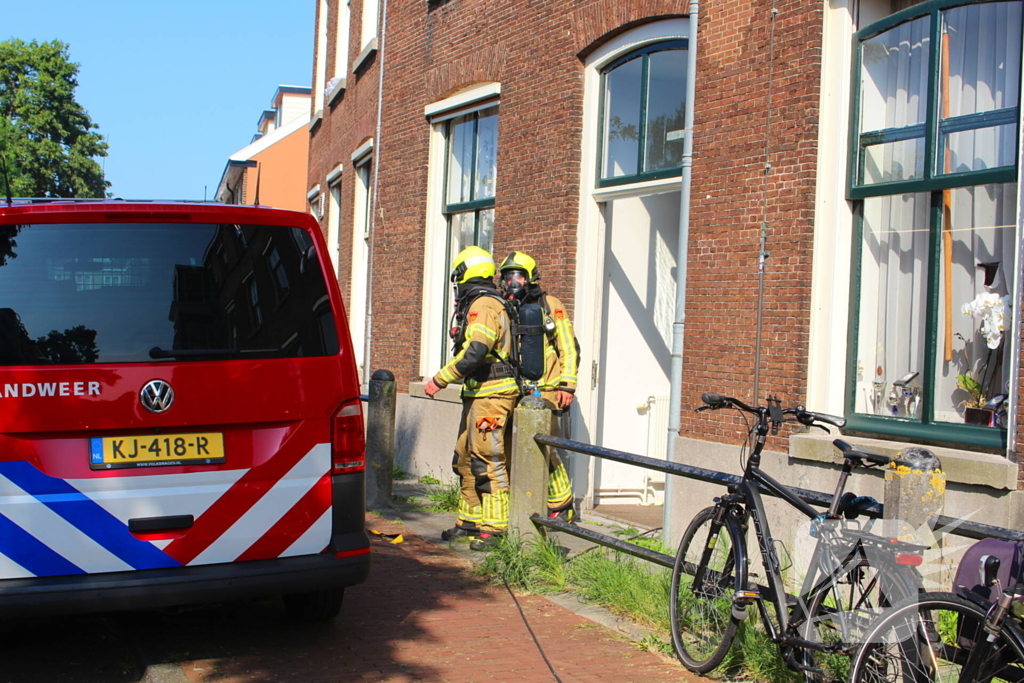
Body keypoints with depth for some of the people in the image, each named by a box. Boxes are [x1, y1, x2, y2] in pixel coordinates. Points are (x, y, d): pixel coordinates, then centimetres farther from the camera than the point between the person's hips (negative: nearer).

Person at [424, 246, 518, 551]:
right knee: (466, 458, 14)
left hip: (490, 395, -11)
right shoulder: (484, 304, 18)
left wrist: (439, 380, -18)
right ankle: (470, 520, 22)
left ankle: (494, 527, -7)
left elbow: (475, 353, -24)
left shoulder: (484, 305, -14)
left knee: (487, 461, -10)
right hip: (477, 395, 11)